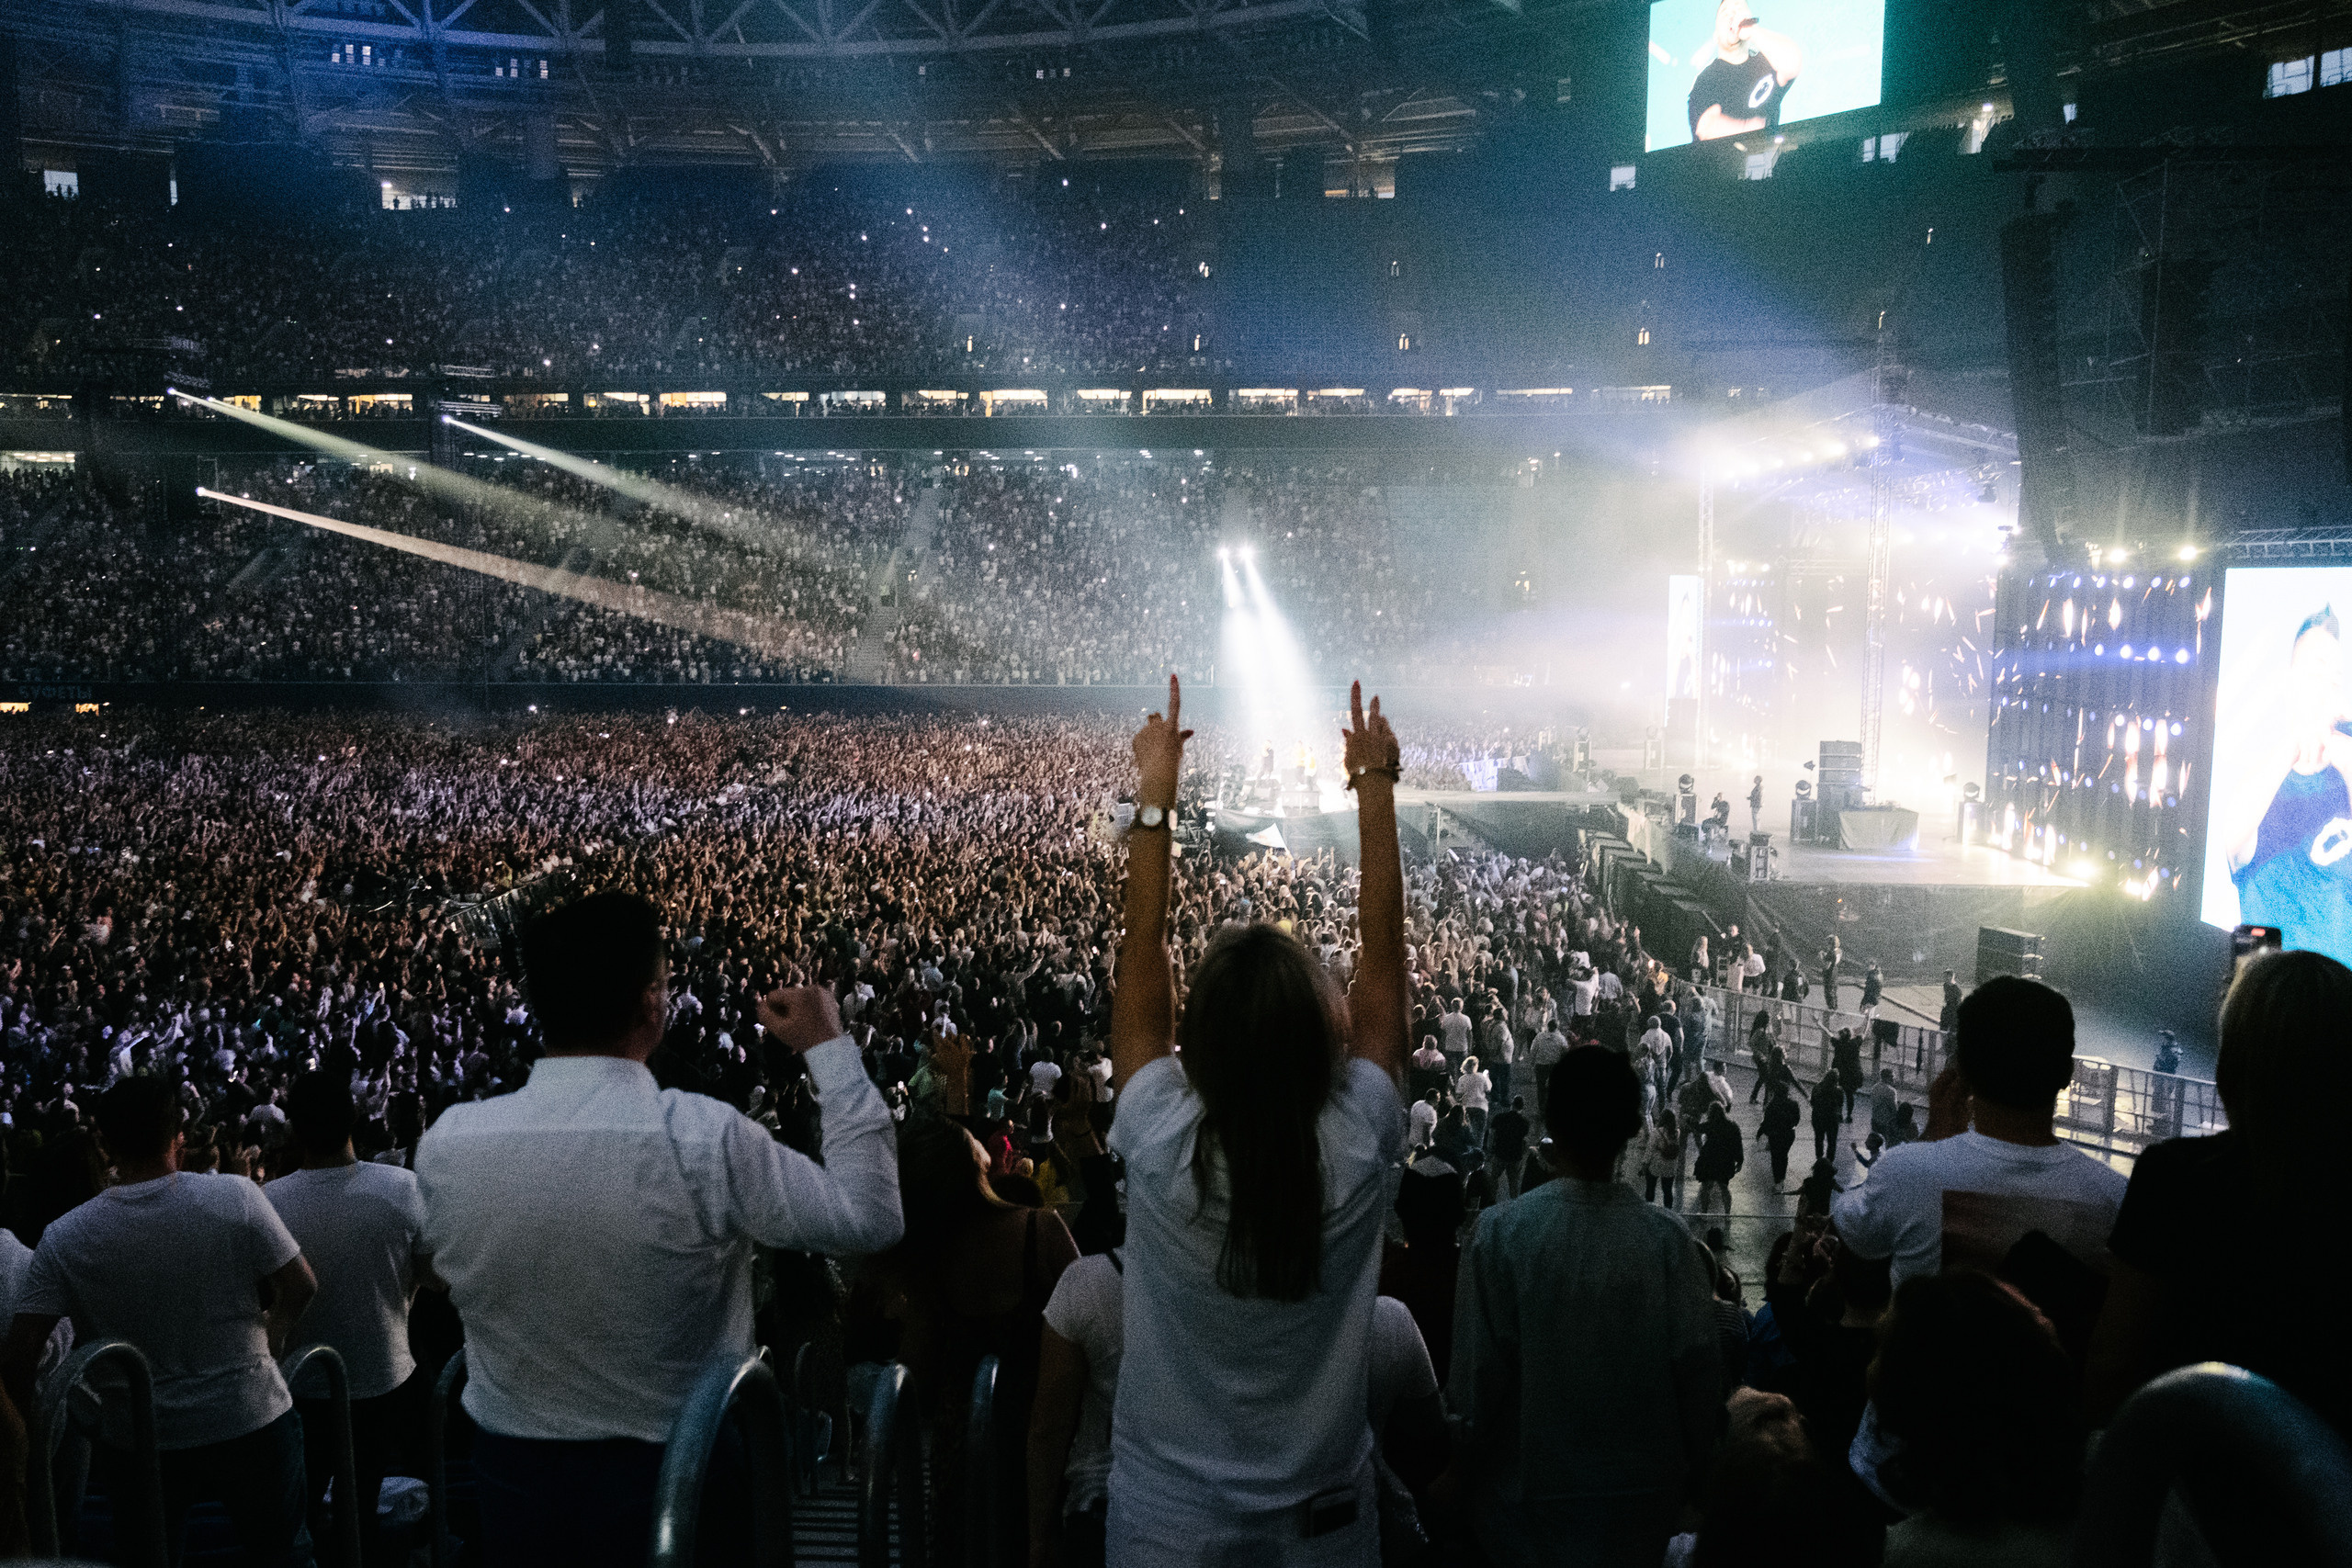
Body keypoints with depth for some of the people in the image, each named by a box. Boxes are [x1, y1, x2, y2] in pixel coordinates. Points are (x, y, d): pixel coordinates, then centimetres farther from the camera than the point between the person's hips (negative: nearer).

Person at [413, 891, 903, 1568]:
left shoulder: (445, 1141, -14)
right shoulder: (704, 1140, -25)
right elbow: (870, 1219, -16)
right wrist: (831, 1049, -10)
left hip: (512, 1486, 3)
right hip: (674, 1485, -3)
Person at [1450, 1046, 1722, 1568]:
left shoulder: (1501, 1231, -18)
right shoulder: (1668, 1238, -13)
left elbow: (1479, 1374, -14)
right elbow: (1700, 1369, -9)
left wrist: (1464, 1475, 3)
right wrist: (1691, 1477, 8)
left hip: (1530, 1498, -1)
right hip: (1640, 1493, 2)